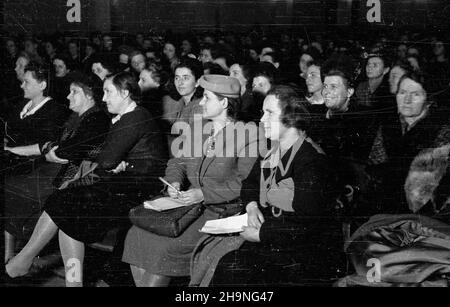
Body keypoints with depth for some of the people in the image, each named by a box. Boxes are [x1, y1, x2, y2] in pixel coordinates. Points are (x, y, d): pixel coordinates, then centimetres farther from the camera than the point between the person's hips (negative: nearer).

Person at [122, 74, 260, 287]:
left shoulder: (248, 135, -7)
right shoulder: (195, 129, 16)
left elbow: (244, 183, -13)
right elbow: (177, 162, 18)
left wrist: (204, 193, -19)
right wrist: (174, 182, -6)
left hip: (220, 210, -7)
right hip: (187, 203, 7)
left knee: (166, 246, -24)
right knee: (137, 235, -11)